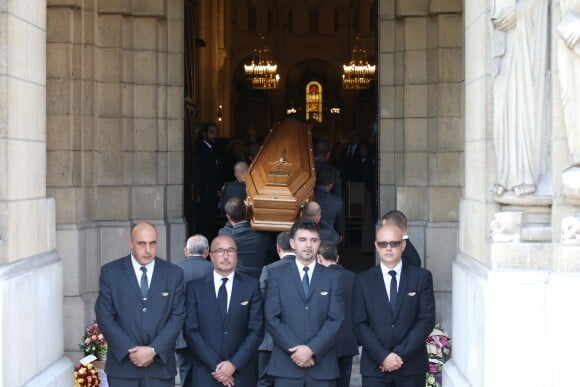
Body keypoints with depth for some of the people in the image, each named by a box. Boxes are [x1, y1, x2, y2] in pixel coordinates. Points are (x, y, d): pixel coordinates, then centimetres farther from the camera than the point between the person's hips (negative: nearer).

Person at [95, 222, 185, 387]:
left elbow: (177, 316, 0)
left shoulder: (174, 273, 3)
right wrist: (130, 350, -11)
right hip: (123, 364, -1)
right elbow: (104, 317, -3)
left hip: (161, 364, 1)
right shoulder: (110, 272, 0)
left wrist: (153, 350, -11)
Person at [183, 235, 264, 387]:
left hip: (242, 373, 0)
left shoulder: (251, 286, 3)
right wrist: (215, 365, -11)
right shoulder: (195, 287, 3)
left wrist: (234, 364, -12)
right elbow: (191, 331, -3)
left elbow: (256, 330, -2)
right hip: (206, 374, 0)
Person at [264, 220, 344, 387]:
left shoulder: (332, 277, 9)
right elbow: (272, 319, -1)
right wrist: (296, 349, -11)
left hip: (323, 366, 1)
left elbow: (336, 320, 0)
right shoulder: (276, 275, 7)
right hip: (286, 364, -1)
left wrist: (312, 349, -12)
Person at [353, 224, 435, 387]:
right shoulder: (363, 280, 4)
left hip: (412, 367, 0)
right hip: (374, 367, 0)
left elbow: (427, 319, -4)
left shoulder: (422, 277, 2)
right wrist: (383, 356, -12)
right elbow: (360, 324, -1)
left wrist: (401, 354, -11)